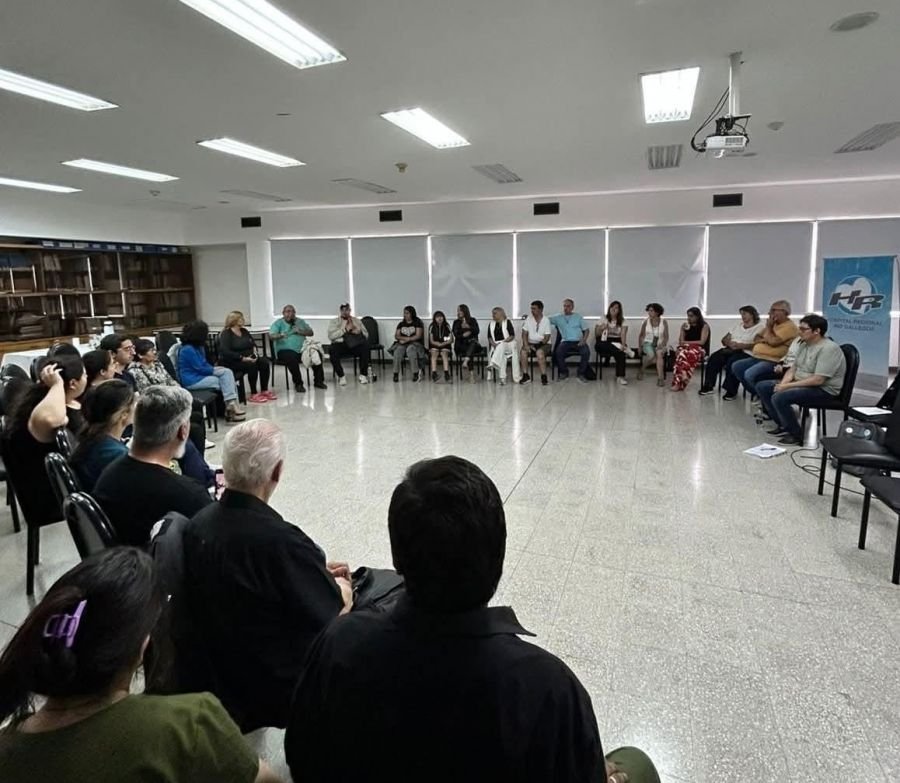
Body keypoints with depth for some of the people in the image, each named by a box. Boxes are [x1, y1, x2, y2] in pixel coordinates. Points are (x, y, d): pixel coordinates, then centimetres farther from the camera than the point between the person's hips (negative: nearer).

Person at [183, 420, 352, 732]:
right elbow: (334, 618, -21)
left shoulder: (198, 524, -10)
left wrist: (317, 573, 5)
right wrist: (341, 588, 0)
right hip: (283, 691, -6)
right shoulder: (281, 540, -33)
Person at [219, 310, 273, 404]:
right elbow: (225, 352, -22)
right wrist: (242, 358, -30)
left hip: (248, 358, 7)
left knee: (264, 362, -18)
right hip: (232, 362, -7)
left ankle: (264, 391, -14)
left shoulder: (244, 331, 14)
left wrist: (254, 350, -7)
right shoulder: (226, 334, -10)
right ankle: (253, 394, -25)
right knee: (252, 365, -33)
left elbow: (253, 344, 18)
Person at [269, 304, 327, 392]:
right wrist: (281, 335, -33)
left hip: (302, 349, 4)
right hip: (285, 350, -4)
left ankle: (318, 381, -5)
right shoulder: (278, 323, 4)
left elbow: (311, 332, 11)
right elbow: (271, 336, -11)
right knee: (292, 358, -37)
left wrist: (300, 331, -7)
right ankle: (298, 384, -21)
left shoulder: (300, 321, 18)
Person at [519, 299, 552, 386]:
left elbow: (547, 337, -8)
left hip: (543, 344, -3)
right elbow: (524, 333, 3)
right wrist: (526, 345, -12)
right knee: (523, 352, -27)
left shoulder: (546, 320, -4)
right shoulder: (529, 319, 6)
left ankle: (544, 377, -28)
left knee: (539, 352, -35)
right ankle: (526, 376, -17)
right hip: (531, 343, 3)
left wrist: (539, 345, -19)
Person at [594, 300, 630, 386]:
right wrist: (601, 329, -15)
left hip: (617, 342, 0)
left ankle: (620, 377, -38)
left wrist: (623, 345, -25)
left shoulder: (623, 321, 10)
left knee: (621, 352, -35)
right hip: (605, 342, 0)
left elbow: (623, 334, -5)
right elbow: (596, 334, 8)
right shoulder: (604, 319, 10)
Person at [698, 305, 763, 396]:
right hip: (730, 350, 6)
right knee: (714, 358, -22)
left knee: (731, 362, -36)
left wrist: (739, 345, -20)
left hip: (746, 352, -6)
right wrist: (729, 343, -5)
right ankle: (708, 386, -20)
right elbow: (724, 339, 18)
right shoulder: (738, 324, 24)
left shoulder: (760, 327, 4)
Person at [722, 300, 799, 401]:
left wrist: (769, 327, -9)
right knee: (736, 367, 2)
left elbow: (773, 342, -23)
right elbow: (756, 338, 22)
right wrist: (763, 340, -2)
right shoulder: (773, 324, 17)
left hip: (772, 361, -10)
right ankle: (756, 393, 6)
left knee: (750, 374, -30)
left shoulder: (789, 326, -12)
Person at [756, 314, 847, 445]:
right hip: (801, 383, 10)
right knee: (762, 387, 3)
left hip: (823, 390, -10)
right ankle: (782, 425, 10)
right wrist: (783, 384, -9)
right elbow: (793, 368, 11)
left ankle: (796, 435, -11)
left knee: (779, 398, -30)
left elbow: (817, 380, -28)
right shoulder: (803, 344, 7)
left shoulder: (829, 349, -21)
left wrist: (788, 386, -23)